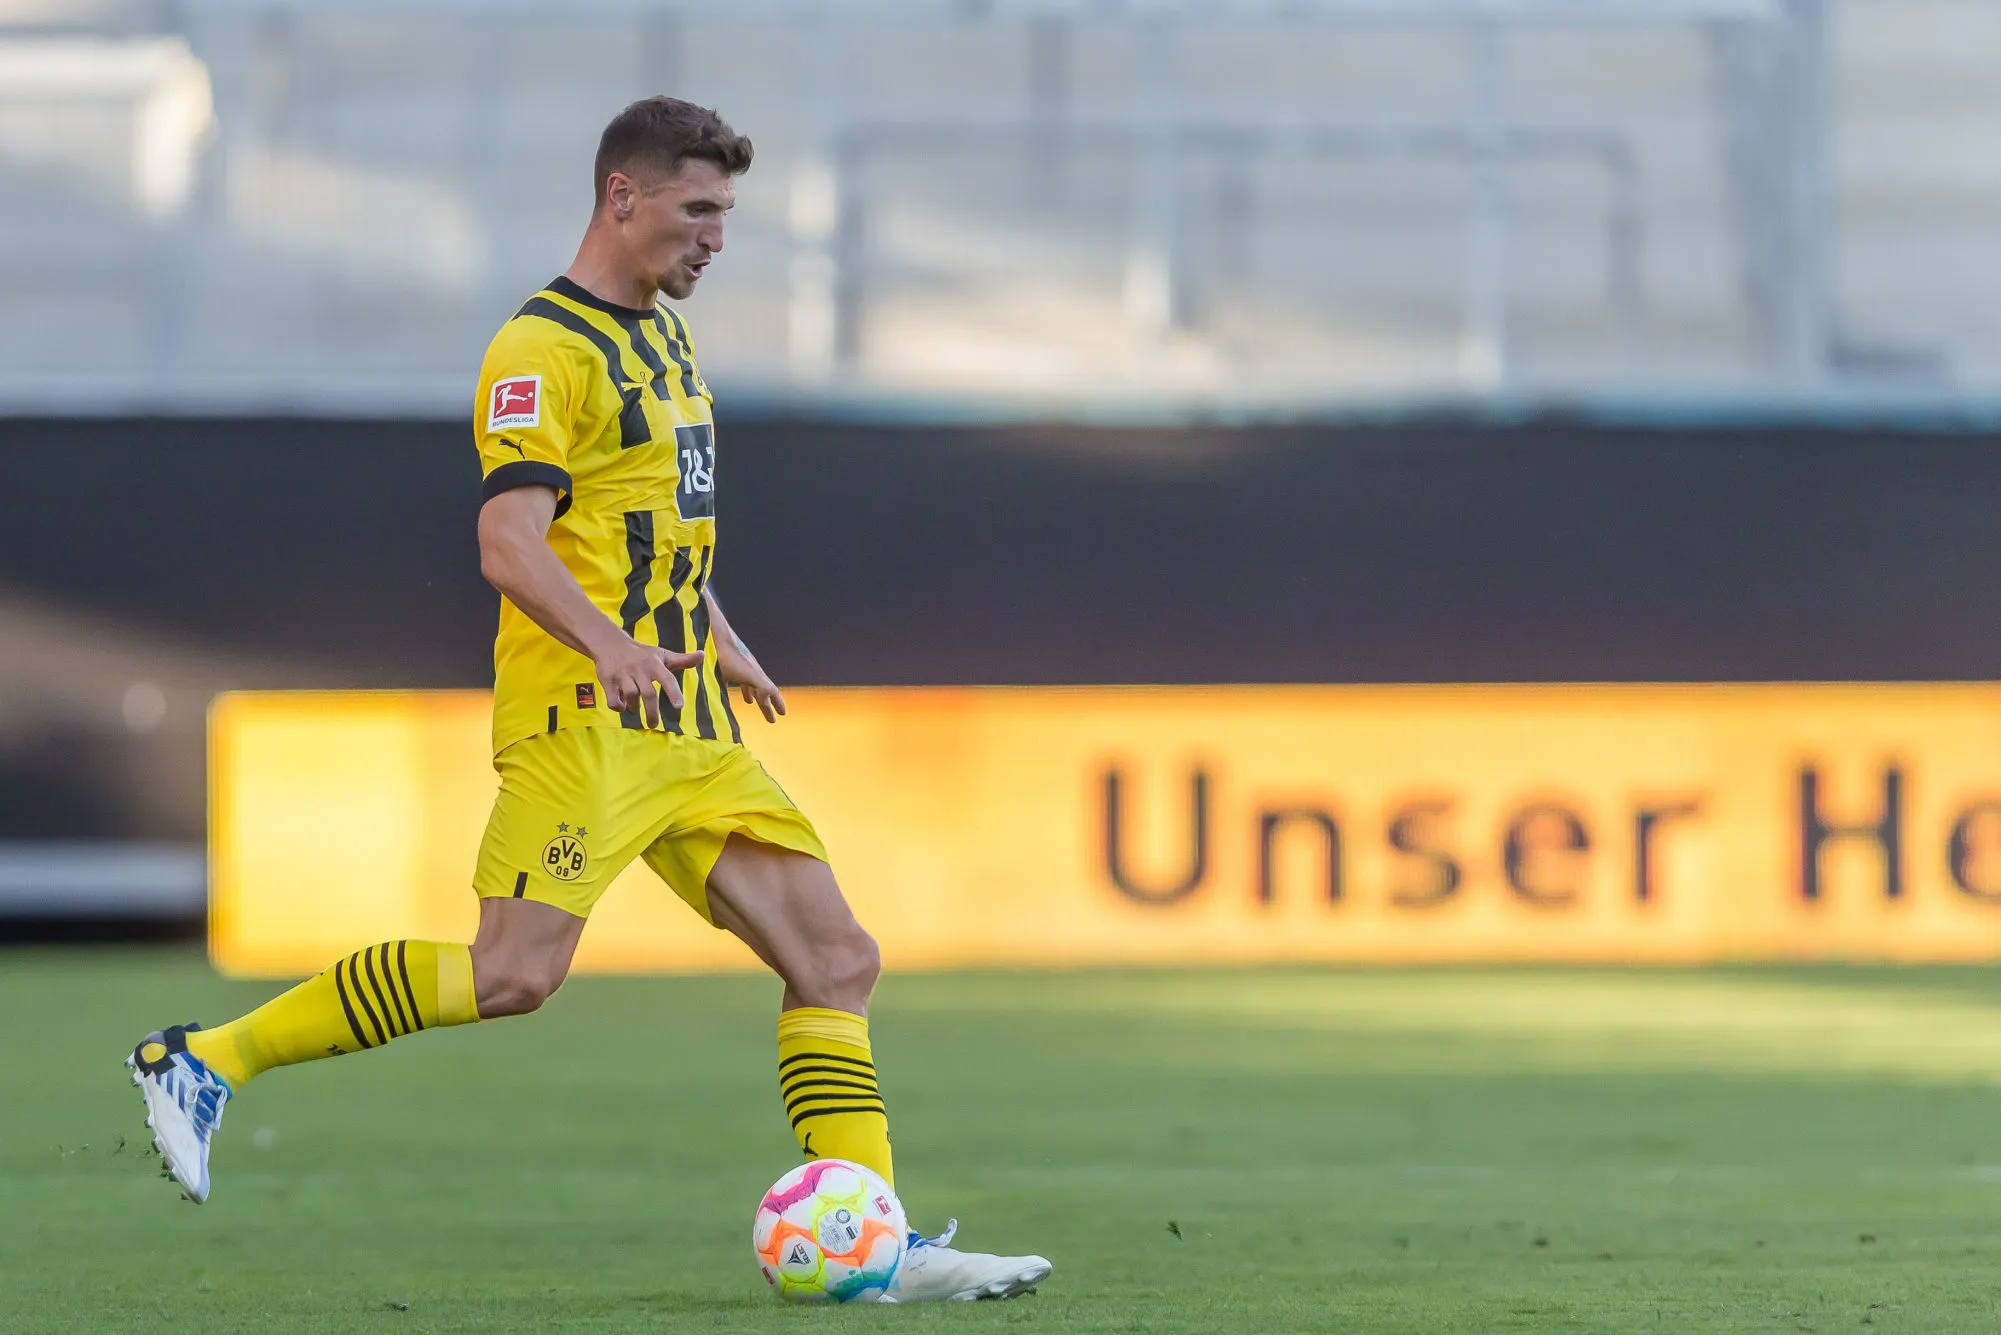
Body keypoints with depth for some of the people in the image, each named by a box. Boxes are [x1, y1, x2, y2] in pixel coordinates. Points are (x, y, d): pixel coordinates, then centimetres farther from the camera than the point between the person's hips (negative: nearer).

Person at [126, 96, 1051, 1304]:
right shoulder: (544, 350, -10)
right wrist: (609, 643, -35)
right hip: (584, 712, -9)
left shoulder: (661, 331, 19)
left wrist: (720, 641, 31)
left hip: (689, 726, 9)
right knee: (516, 972, -19)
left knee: (837, 958, 2)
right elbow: (510, 542, -21)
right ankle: (207, 1061, -9)